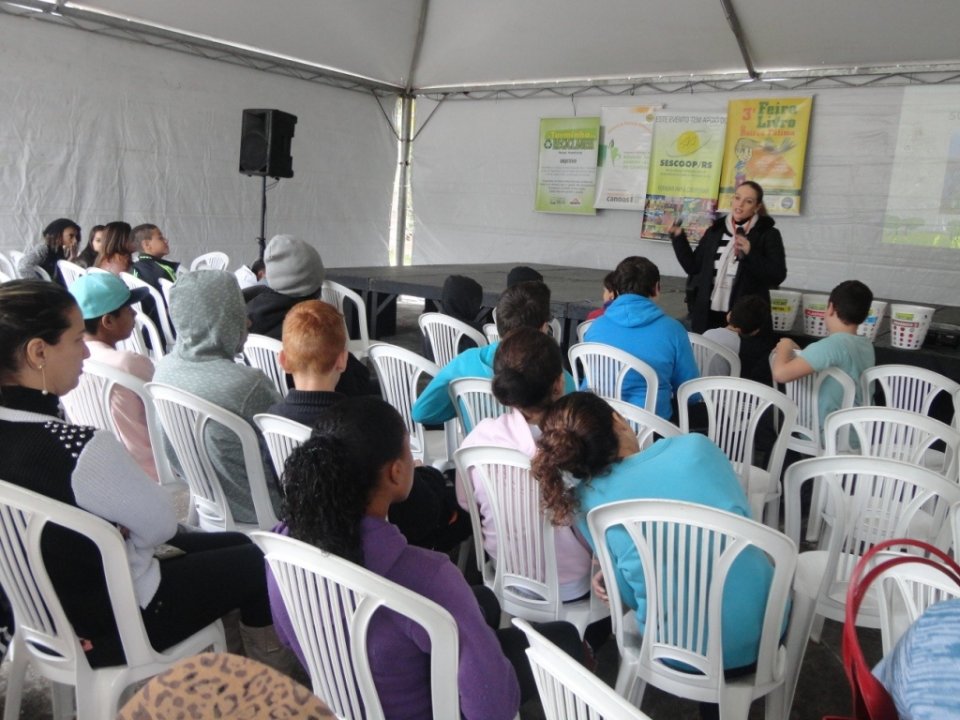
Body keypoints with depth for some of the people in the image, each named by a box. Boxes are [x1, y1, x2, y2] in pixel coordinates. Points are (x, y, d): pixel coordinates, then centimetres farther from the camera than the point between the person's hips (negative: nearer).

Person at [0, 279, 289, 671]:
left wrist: (118, 525, -7)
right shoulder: (81, 448, -36)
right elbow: (161, 523, -21)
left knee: (235, 543, 22)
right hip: (114, 623, -8)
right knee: (258, 560, 14)